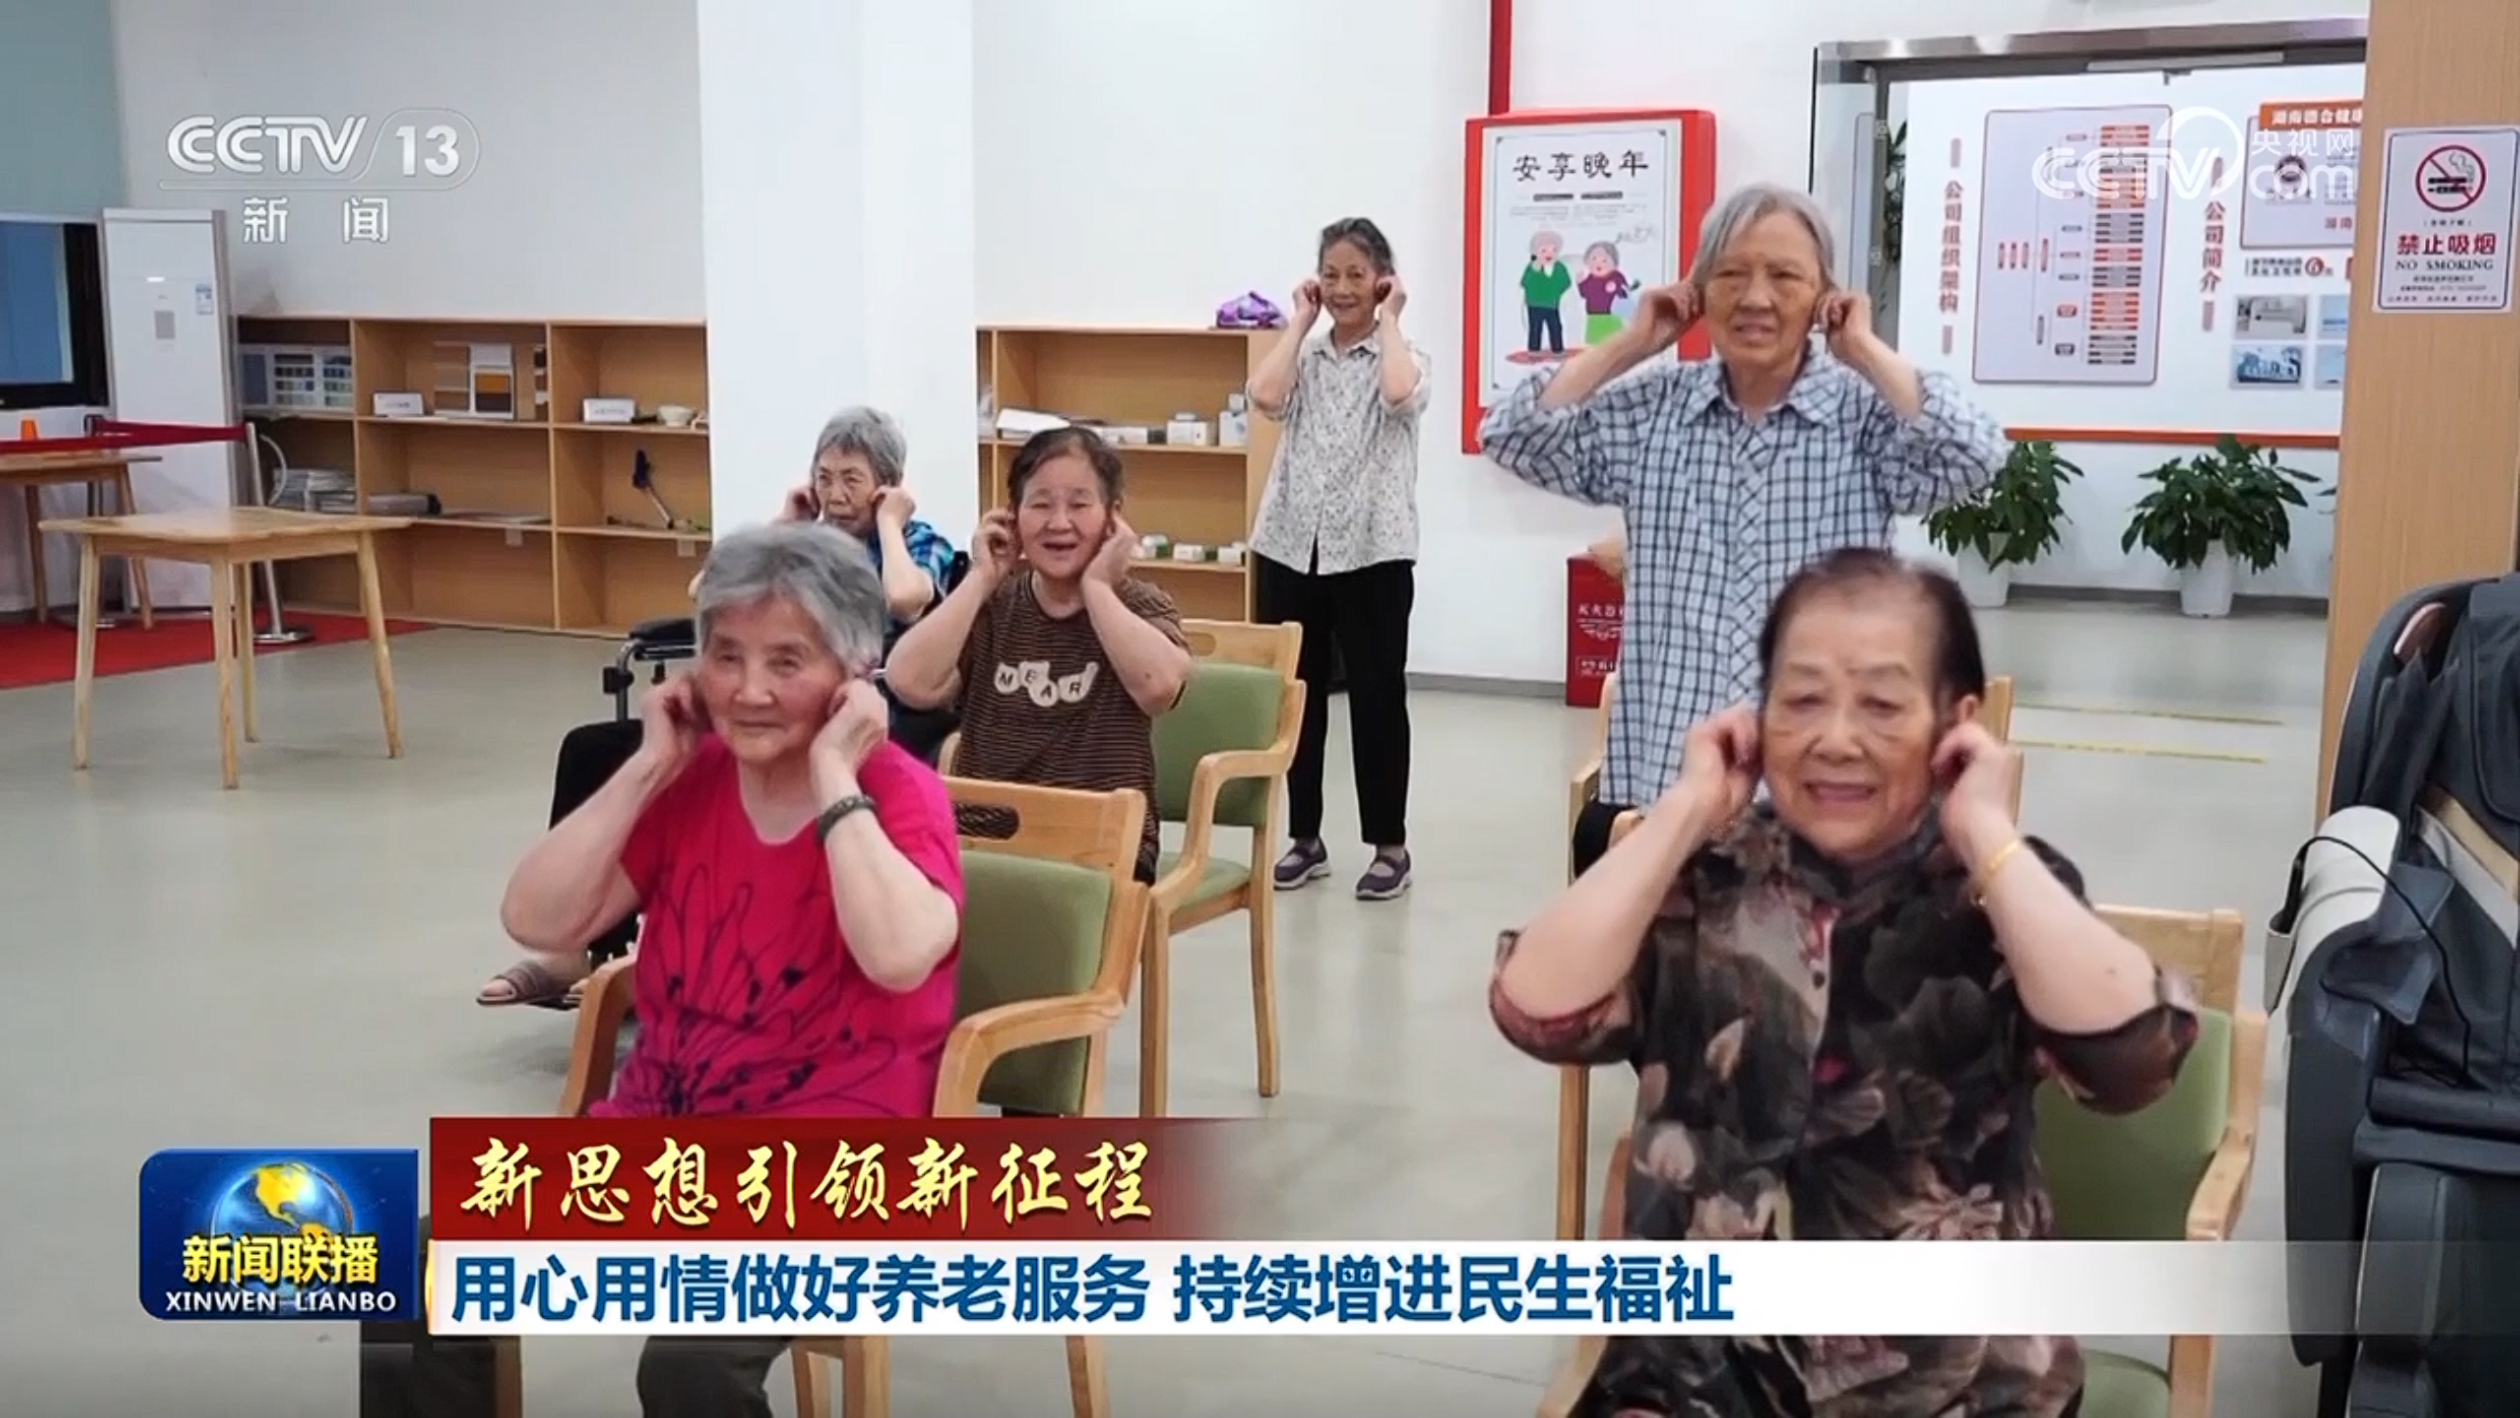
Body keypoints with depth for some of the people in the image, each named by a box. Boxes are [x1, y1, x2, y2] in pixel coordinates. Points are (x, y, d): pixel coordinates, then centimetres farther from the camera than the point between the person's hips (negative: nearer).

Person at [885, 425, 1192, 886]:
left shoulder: (1139, 605, 6)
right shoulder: (993, 605, 12)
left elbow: (1159, 686, -18)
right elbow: (910, 684, -7)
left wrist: (1096, 586, -8)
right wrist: (981, 578, 0)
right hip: (981, 839, 3)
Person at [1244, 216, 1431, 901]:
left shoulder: (1404, 355, 2)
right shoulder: (1305, 355, 10)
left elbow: (1399, 395, -22)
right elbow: (1265, 398, -10)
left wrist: (1389, 320, -7)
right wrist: (1303, 319, 0)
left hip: (1373, 550, -3)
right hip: (1291, 545, 3)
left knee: (1377, 698, 2)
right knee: (1295, 695, 8)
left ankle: (1390, 845, 12)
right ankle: (1304, 837, 20)